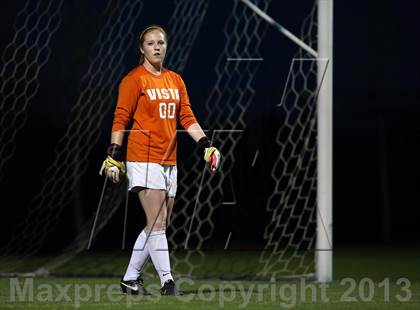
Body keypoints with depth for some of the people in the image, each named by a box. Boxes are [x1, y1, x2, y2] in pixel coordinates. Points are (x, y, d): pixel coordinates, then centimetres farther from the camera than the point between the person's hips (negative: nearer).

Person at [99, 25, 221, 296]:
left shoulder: (175, 80, 14)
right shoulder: (134, 80, -4)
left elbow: (187, 118, 14)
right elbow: (121, 119, -6)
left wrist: (205, 144, 3)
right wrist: (114, 155, -12)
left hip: (169, 160, 7)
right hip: (143, 159, -7)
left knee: (158, 226, 8)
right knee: (157, 223, -12)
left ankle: (130, 278, 18)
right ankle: (167, 281, -13)